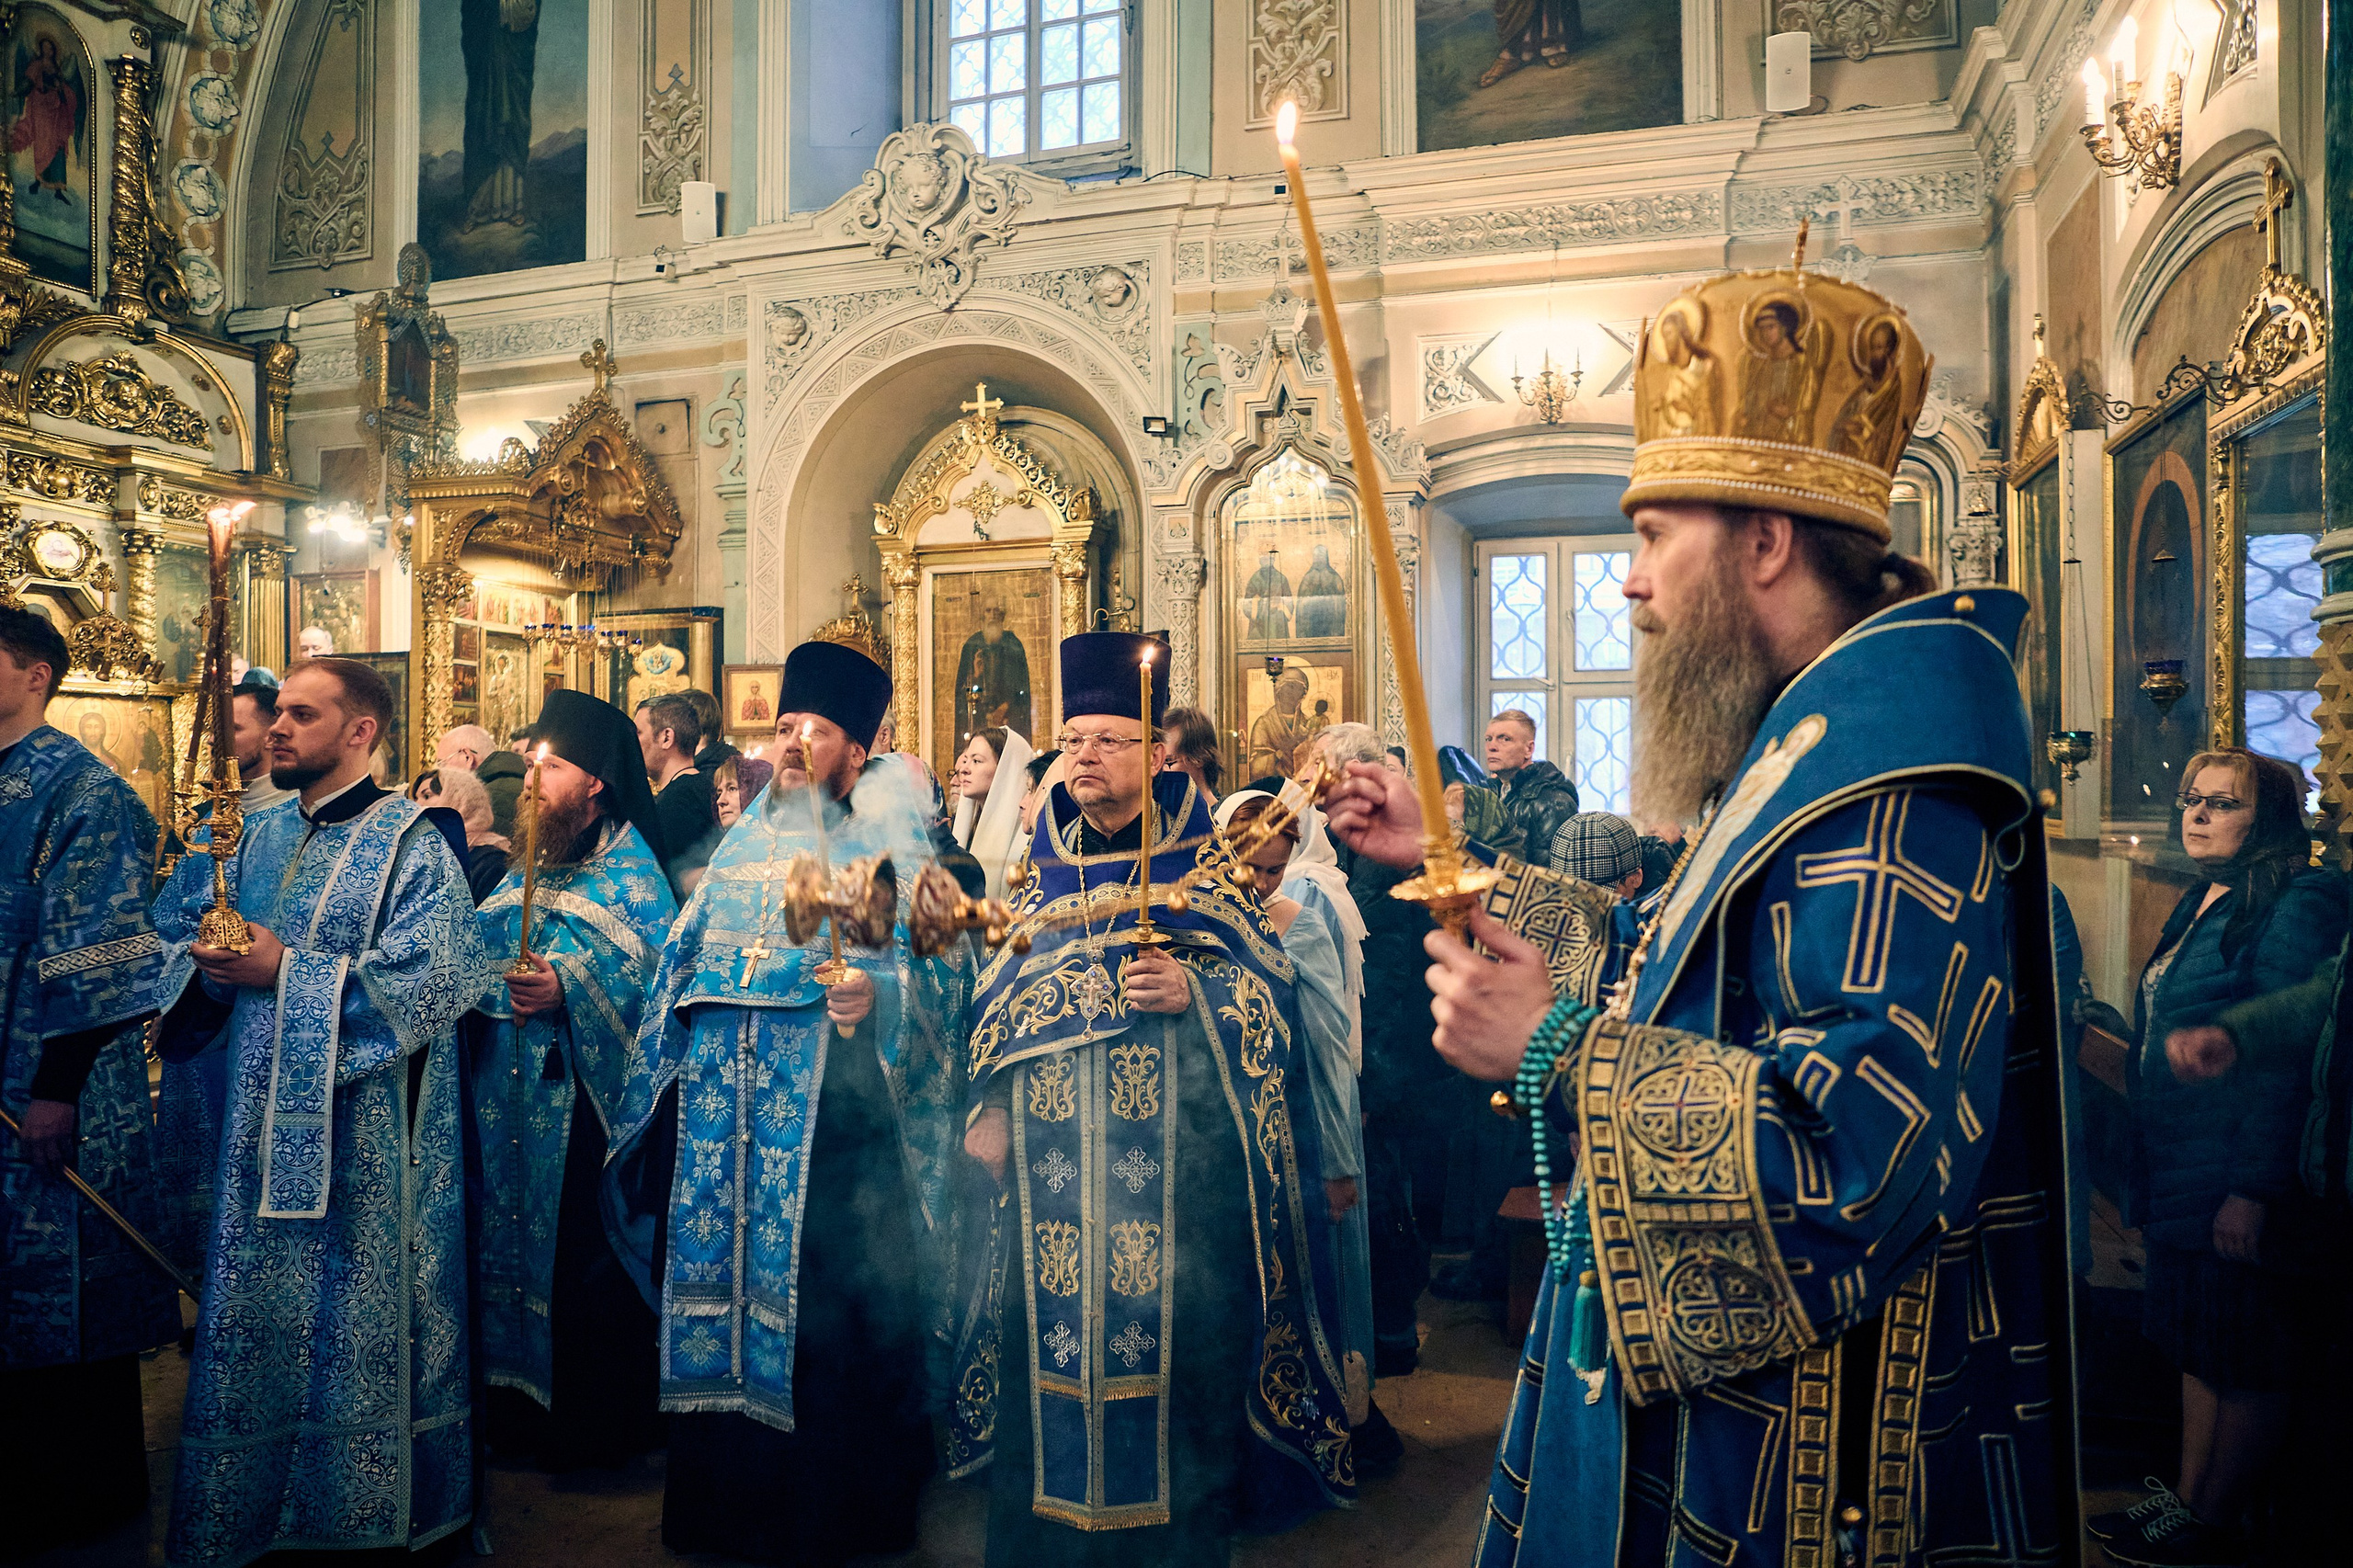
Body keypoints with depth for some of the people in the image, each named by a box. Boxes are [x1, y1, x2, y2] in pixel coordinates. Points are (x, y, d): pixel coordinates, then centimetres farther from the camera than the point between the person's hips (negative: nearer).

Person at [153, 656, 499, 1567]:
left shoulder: (411, 844, -9)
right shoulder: (261, 835, 12)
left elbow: (423, 979, -20)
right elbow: (175, 931, 13)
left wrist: (284, 969, -20)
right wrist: (209, 962, -9)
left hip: (362, 1138, -6)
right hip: (262, 1129, 7)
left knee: (354, 1322, 4)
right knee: (252, 1319, 16)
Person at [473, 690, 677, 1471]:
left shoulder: (630, 873, -8)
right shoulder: (528, 869, 15)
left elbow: (657, 982, -19)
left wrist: (567, 988, -29)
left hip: (583, 1104, -7)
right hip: (512, 1098, 7)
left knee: (583, 1258, -1)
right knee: (517, 1241, 13)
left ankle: (596, 1422, 14)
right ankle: (526, 1400, 28)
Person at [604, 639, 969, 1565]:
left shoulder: (887, 848, -1)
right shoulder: (745, 843, 17)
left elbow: (931, 966, -12)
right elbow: (687, 965, 23)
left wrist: (876, 994, -31)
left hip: (829, 1117, -5)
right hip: (723, 1112, 6)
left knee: (820, 1307, -1)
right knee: (719, 1283, 10)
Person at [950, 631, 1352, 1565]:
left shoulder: (1207, 864, 3)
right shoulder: (1043, 872, 13)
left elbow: (1269, 984, -1)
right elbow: (996, 1004, 16)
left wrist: (1195, 991, -19)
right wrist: (989, 1109, 8)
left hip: (1176, 1148, -3)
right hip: (1052, 1150, 4)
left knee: (1171, 1333, -1)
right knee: (1051, 1330, 5)